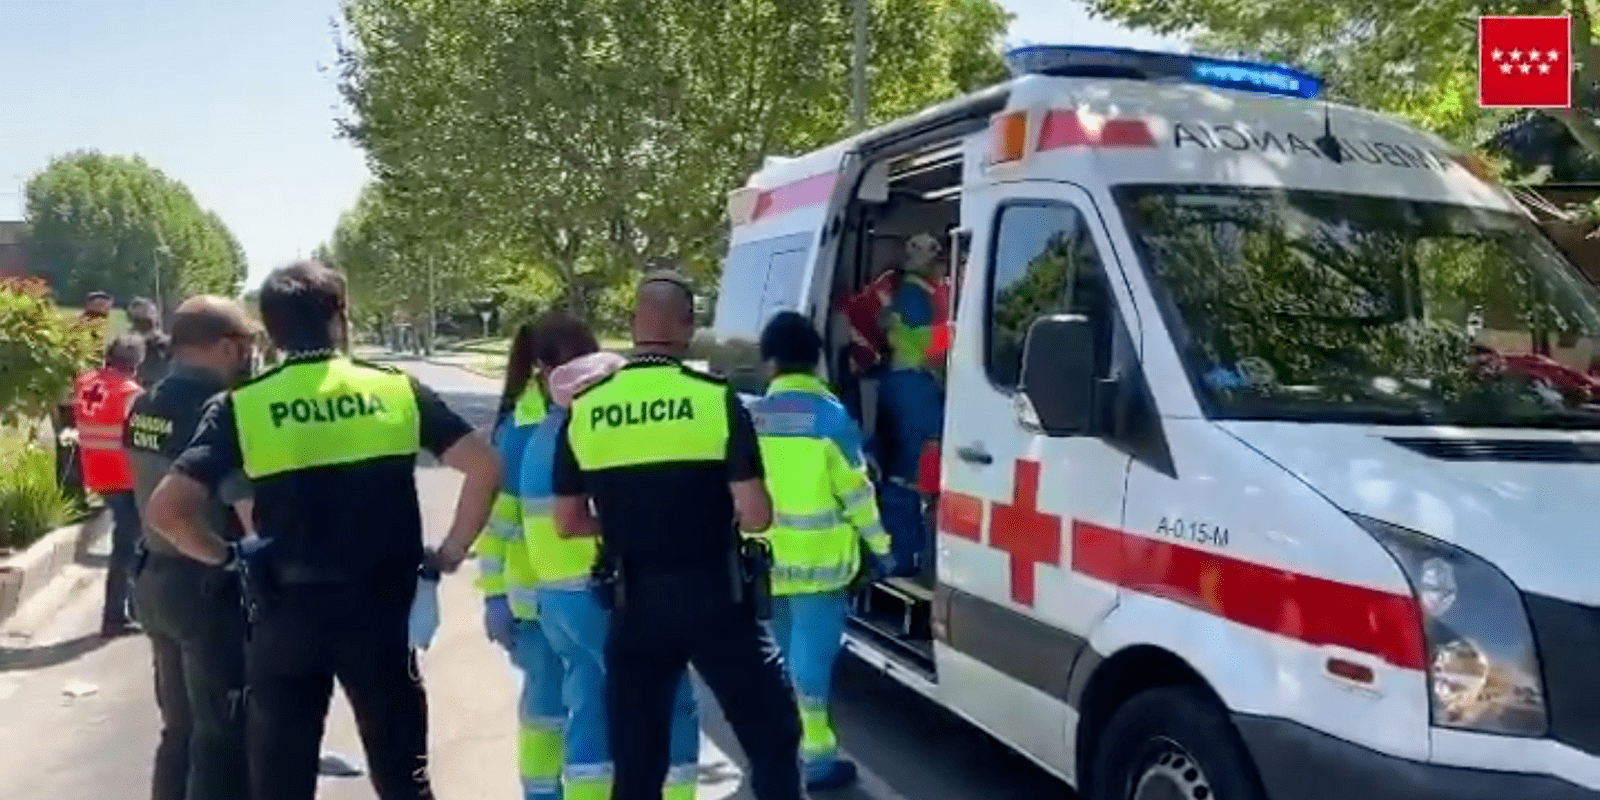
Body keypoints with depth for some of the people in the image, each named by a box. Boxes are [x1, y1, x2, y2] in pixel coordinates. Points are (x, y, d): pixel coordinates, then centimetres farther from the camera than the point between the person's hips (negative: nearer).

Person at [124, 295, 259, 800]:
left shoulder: (144, 408, 6)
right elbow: (254, 512, -25)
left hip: (154, 580, 8)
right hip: (211, 589, -8)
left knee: (181, 728, 20)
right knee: (223, 736, 4)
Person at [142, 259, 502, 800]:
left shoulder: (241, 407, -5)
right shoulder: (398, 390, -3)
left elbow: (166, 510, -13)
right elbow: (484, 467, -8)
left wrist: (227, 556, 4)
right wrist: (451, 552, 1)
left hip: (287, 608, 0)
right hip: (380, 605, 1)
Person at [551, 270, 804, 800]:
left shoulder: (584, 410, -2)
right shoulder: (716, 398, -11)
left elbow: (568, 522, 4)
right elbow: (756, 517, -13)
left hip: (633, 604, 3)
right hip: (715, 597, -3)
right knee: (772, 735, 14)